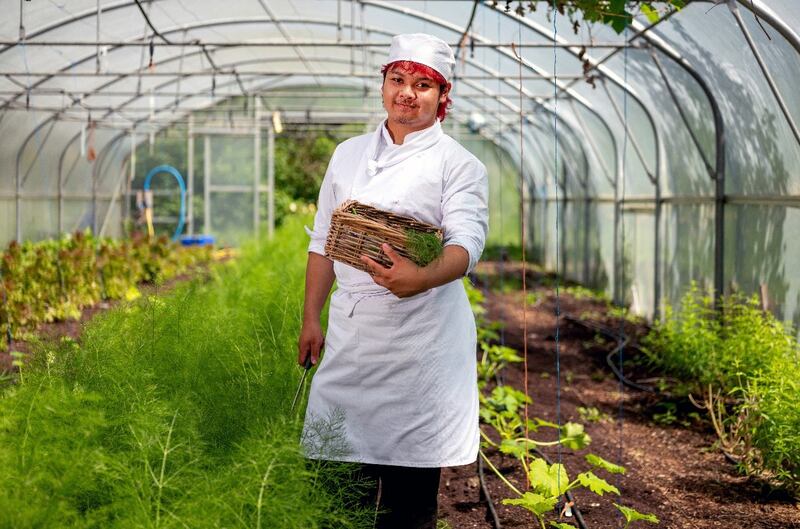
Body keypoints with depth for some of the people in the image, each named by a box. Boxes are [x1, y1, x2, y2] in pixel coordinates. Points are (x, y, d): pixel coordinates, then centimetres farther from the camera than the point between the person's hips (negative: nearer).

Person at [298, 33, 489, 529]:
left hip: (420, 334, -4)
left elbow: (467, 243, -15)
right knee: (344, 461, 7)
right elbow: (323, 241, 17)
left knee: (411, 473, 1)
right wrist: (311, 318, 11)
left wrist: (423, 278, -36)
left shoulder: (459, 165, -2)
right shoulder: (349, 153, 13)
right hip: (350, 329, 4)